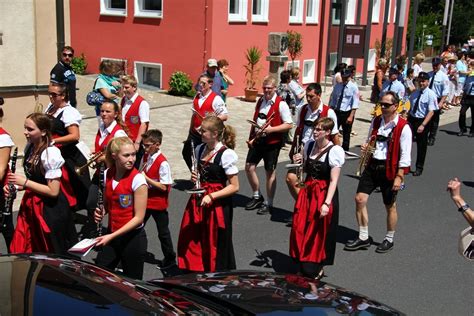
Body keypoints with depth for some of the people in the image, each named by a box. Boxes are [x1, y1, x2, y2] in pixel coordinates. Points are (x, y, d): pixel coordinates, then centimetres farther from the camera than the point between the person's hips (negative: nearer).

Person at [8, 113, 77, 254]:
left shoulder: (51, 153, -22)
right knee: (25, 251, 12)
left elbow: (53, 191, -23)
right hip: (31, 206, 8)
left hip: (51, 210, -8)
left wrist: (25, 182, -19)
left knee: (52, 255, 7)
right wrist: (16, 186, 0)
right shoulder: (30, 147, 4)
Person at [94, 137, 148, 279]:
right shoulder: (107, 174, -1)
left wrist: (112, 236, -21)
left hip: (133, 238, -5)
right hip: (111, 235, 5)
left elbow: (139, 217, -17)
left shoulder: (137, 179, -17)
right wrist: (101, 212, -6)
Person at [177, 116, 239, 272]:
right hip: (198, 201, 7)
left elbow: (234, 186, -14)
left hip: (217, 204, -7)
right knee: (191, 242, 12)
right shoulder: (200, 149, 6)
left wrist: (211, 196, -22)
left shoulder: (226, 154, -15)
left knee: (215, 246, 4)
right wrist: (195, 177, 0)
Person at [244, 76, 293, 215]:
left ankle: (269, 204, 17)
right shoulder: (260, 101, 9)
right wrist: (251, 138, 7)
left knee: (270, 172, 4)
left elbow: (289, 125, -14)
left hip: (272, 142, -6)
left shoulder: (281, 104, -11)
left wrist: (271, 129, -23)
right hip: (257, 140, 6)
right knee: (249, 167, 6)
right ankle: (257, 196, 25)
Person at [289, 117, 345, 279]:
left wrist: (327, 203, -23)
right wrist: (300, 162, -3)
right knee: (300, 229, 7)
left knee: (319, 233, 4)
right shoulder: (309, 145, 4)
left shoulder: (335, 151, -14)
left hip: (324, 194, -6)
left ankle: (317, 267, 23)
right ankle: (304, 264, 27)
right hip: (307, 192, 6)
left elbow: (333, 181, -16)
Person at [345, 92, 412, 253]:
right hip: (372, 165, 6)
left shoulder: (403, 127, -13)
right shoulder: (376, 121, 6)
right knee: (360, 199, 0)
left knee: (390, 206, 10)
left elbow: (405, 156, -13)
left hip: (389, 169, -5)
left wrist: (399, 177, -16)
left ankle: (389, 240, 30)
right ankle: (363, 238, 15)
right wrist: (366, 148, -3)